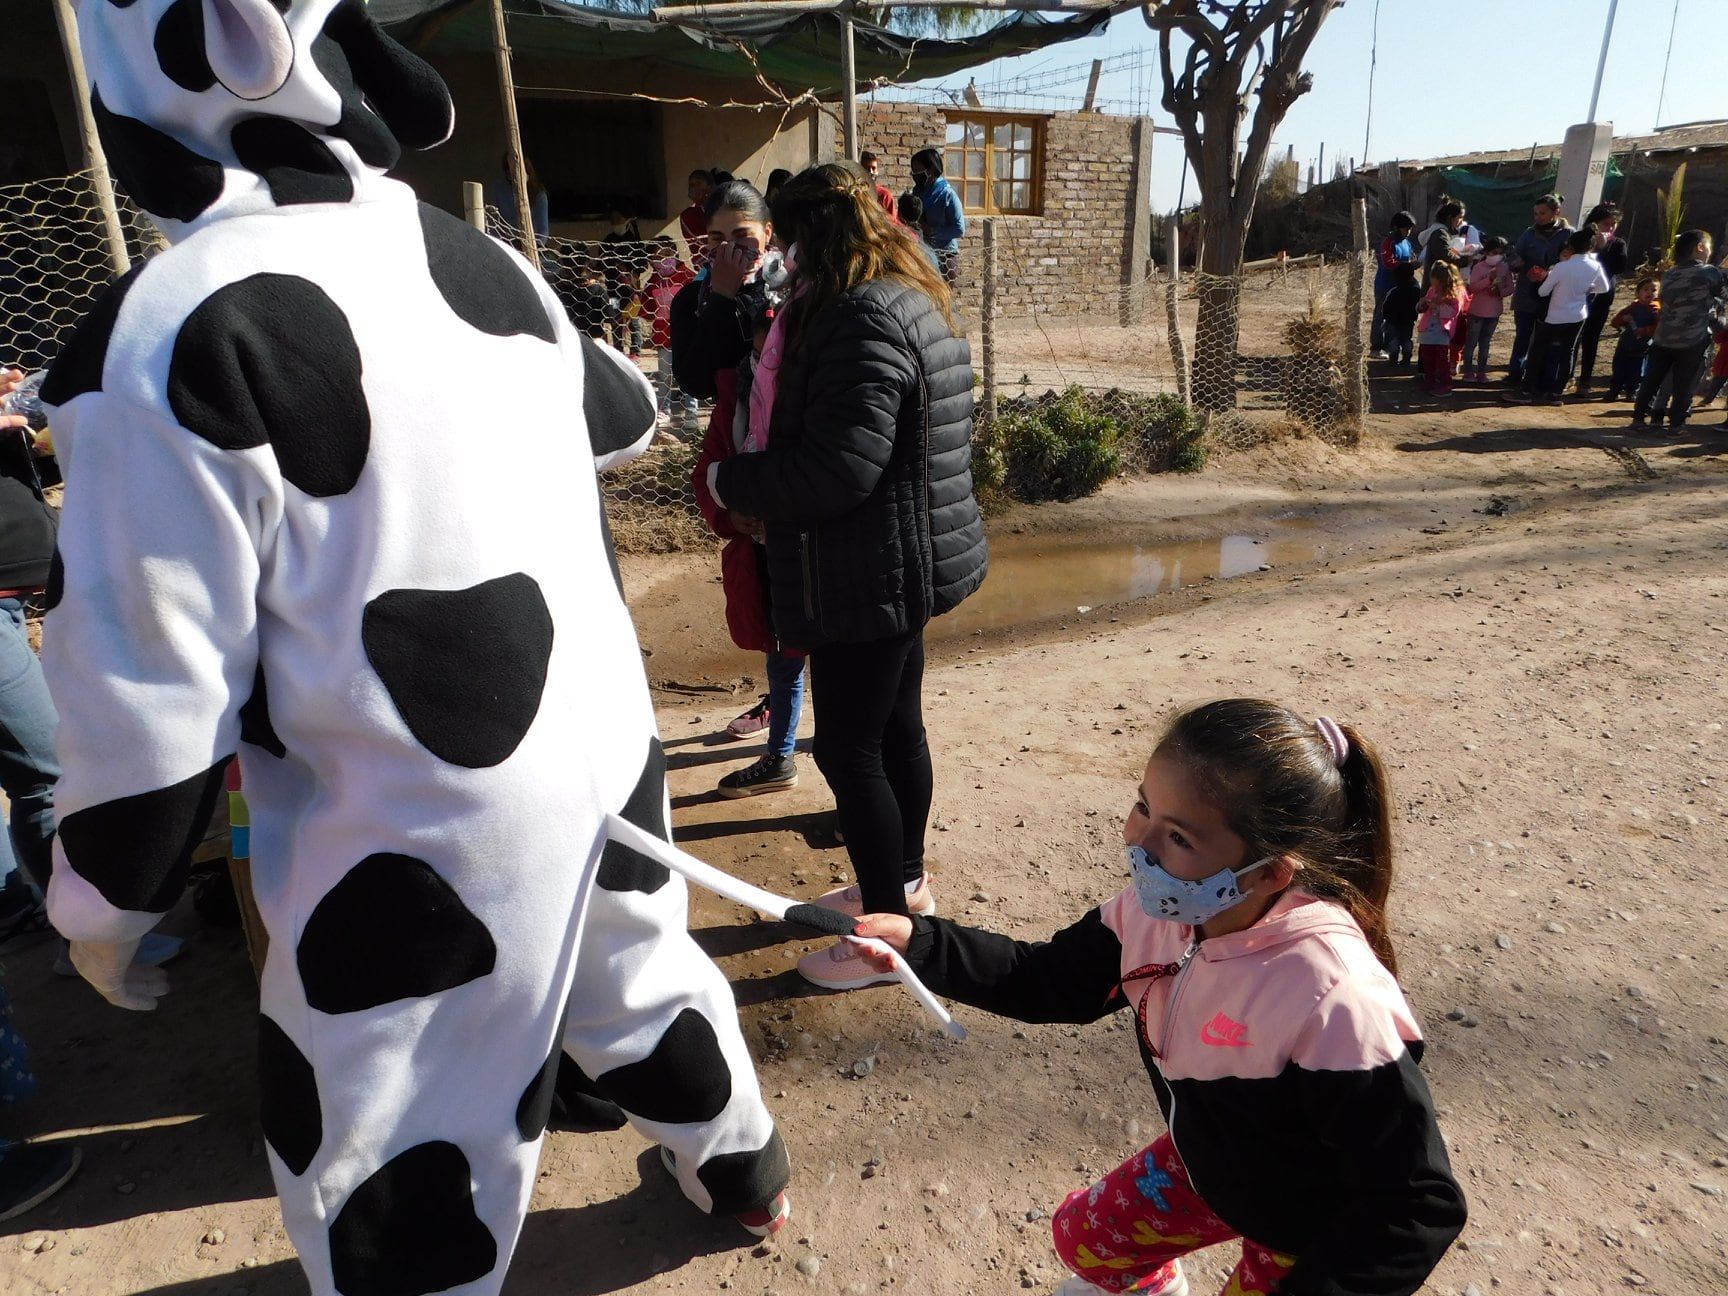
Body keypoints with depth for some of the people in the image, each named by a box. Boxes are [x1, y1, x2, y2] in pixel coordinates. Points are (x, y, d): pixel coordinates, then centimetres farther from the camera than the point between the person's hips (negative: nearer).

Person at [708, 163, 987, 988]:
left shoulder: (864, 319, -21)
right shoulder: (912, 303, 12)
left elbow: (836, 468, -28)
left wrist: (730, 482, -12)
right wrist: (759, 481, 13)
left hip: (868, 577, -10)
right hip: (902, 563, 10)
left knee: (848, 749, 1)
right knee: (896, 728, 20)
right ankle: (904, 882, 38)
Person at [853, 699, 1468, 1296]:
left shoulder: (1333, 998, -42)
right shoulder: (1155, 910, -21)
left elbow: (1422, 1207, -32)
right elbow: (1048, 981, -6)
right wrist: (917, 941, -17)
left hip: (1311, 1231, -6)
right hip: (1207, 1166, 6)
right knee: (1081, 1234, 21)